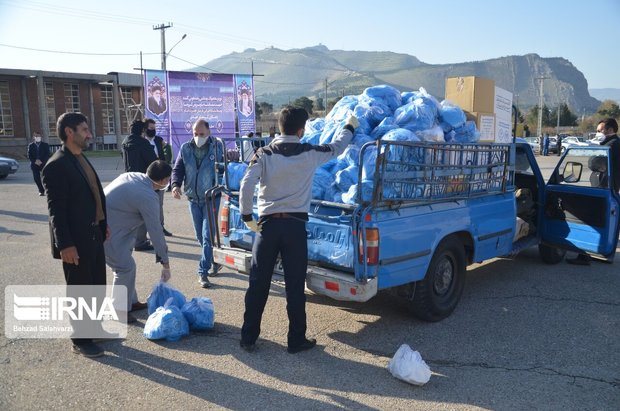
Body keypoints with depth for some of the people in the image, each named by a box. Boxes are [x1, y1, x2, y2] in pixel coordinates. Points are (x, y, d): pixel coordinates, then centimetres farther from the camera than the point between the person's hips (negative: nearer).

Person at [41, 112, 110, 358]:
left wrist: (103, 225, 16)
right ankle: (80, 341, 20)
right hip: (76, 241, -9)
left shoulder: (82, 160, 11)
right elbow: (56, 209, -19)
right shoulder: (56, 165, -17)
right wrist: (65, 244, -21)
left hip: (94, 235, 9)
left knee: (97, 288, 19)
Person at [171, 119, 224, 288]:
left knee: (207, 236, -8)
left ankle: (203, 272, -3)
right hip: (193, 199, 5)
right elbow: (177, 169, 6)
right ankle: (214, 261, 34)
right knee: (200, 236, 13)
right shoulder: (185, 148, 3)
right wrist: (176, 184, -13)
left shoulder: (216, 147, -7)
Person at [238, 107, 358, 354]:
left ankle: (248, 338, 18)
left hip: (268, 223, 1)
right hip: (295, 225, -1)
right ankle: (296, 340, 17)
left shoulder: (264, 154, -1)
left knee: (258, 284, 9)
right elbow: (336, 148, 17)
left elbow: (246, 185, -13)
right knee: (295, 287, 7)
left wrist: (246, 216, -4)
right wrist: (349, 127, 33)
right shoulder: (310, 154, -1)